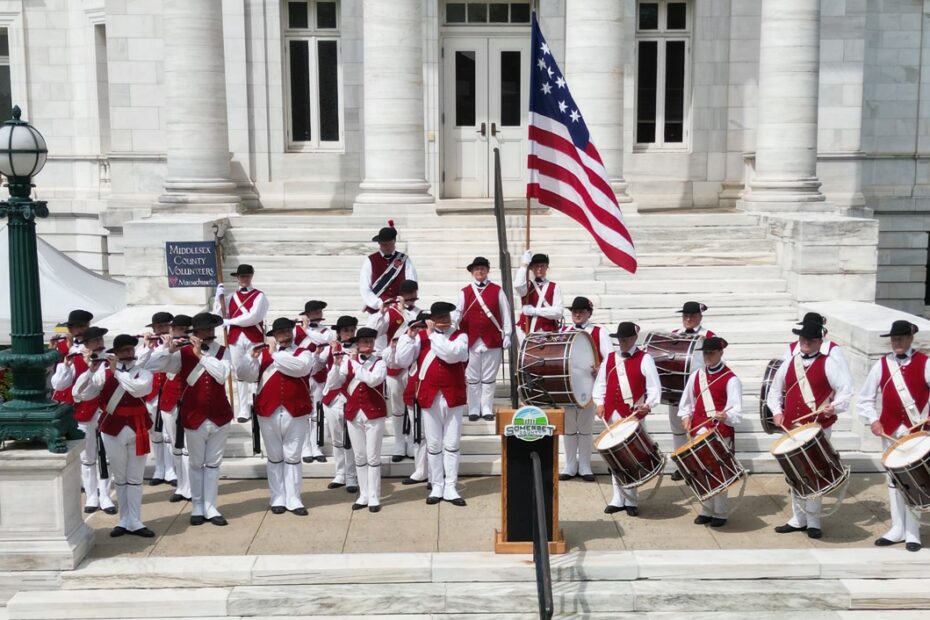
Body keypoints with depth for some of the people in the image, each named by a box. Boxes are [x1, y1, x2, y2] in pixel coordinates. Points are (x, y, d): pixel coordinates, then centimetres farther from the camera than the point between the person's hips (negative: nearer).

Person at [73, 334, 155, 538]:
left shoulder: (143, 372, -1)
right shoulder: (104, 372, 0)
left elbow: (139, 389, -24)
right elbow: (79, 394, -8)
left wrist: (116, 371, -20)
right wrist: (91, 371, -20)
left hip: (137, 429, 0)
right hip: (113, 429, 0)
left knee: (135, 478, 6)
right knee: (119, 478, 10)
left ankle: (134, 522, 10)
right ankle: (124, 521, 19)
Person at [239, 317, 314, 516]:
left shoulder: (303, 353, 3)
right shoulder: (263, 353, 8)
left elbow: (300, 367, -20)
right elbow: (245, 375, -1)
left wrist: (275, 354, -15)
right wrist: (253, 356, -18)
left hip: (296, 413, -1)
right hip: (268, 413, 1)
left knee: (293, 457, 4)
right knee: (274, 457, 9)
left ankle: (293, 500, 9)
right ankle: (277, 499, 16)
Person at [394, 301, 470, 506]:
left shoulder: (460, 336, -1)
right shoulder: (421, 336, 2)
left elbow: (452, 354, -22)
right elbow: (402, 360, -6)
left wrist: (432, 334, -17)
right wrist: (409, 335, -15)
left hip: (453, 397, 0)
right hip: (429, 397, 1)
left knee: (451, 444, 4)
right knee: (433, 444, 7)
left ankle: (450, 488, 10)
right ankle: (436, 486, 16)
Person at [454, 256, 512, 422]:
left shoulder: (497, 291, 5)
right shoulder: (465, 292, 7)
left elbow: (505, 313, 4)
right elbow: (457, 314, 1)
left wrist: (507, 335, 0)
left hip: (492, 341, 0)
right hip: (471, 341, 1)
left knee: (489, 378, 3)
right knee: (473, 378, 4)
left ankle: (487, 410, 10)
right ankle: (474, 410, 11)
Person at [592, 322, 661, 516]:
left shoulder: (644, 359, -1)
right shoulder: (609, 358, 13)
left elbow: (654, 387, -7)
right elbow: (600, 384, 13)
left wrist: (649, 404, -23)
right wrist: (599, 403, -2)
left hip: (634, 415, -4)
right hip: (612, 414, 4)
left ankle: (631, 501, 7)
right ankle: (618, 499, 16)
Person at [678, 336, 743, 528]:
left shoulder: (730, 379, -8)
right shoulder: (696, 375, 9)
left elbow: (737, 411, -15)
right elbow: (686, 402, 17)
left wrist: (725, 416, -34)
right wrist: (686, 417, 0)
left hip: (721, 434, -5)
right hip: (699, 433, 5)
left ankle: (720, 514, 12)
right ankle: (706, 511, 22)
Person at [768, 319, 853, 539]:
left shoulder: (829, 363, -4)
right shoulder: (788, 364, 11)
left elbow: (846, 390, -10)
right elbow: (775, 390, 20)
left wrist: (835, 406, -25)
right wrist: (777, 411, 7)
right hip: (792, 428, 5)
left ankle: (813, 522, 8)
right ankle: (798, 519, 20)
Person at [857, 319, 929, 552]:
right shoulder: (882, 365, 4)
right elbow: (864, 399, 7)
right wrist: (873, 420, -6)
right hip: (890, 431, 3)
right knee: (894, 479, 9)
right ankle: (898, 529, 19)